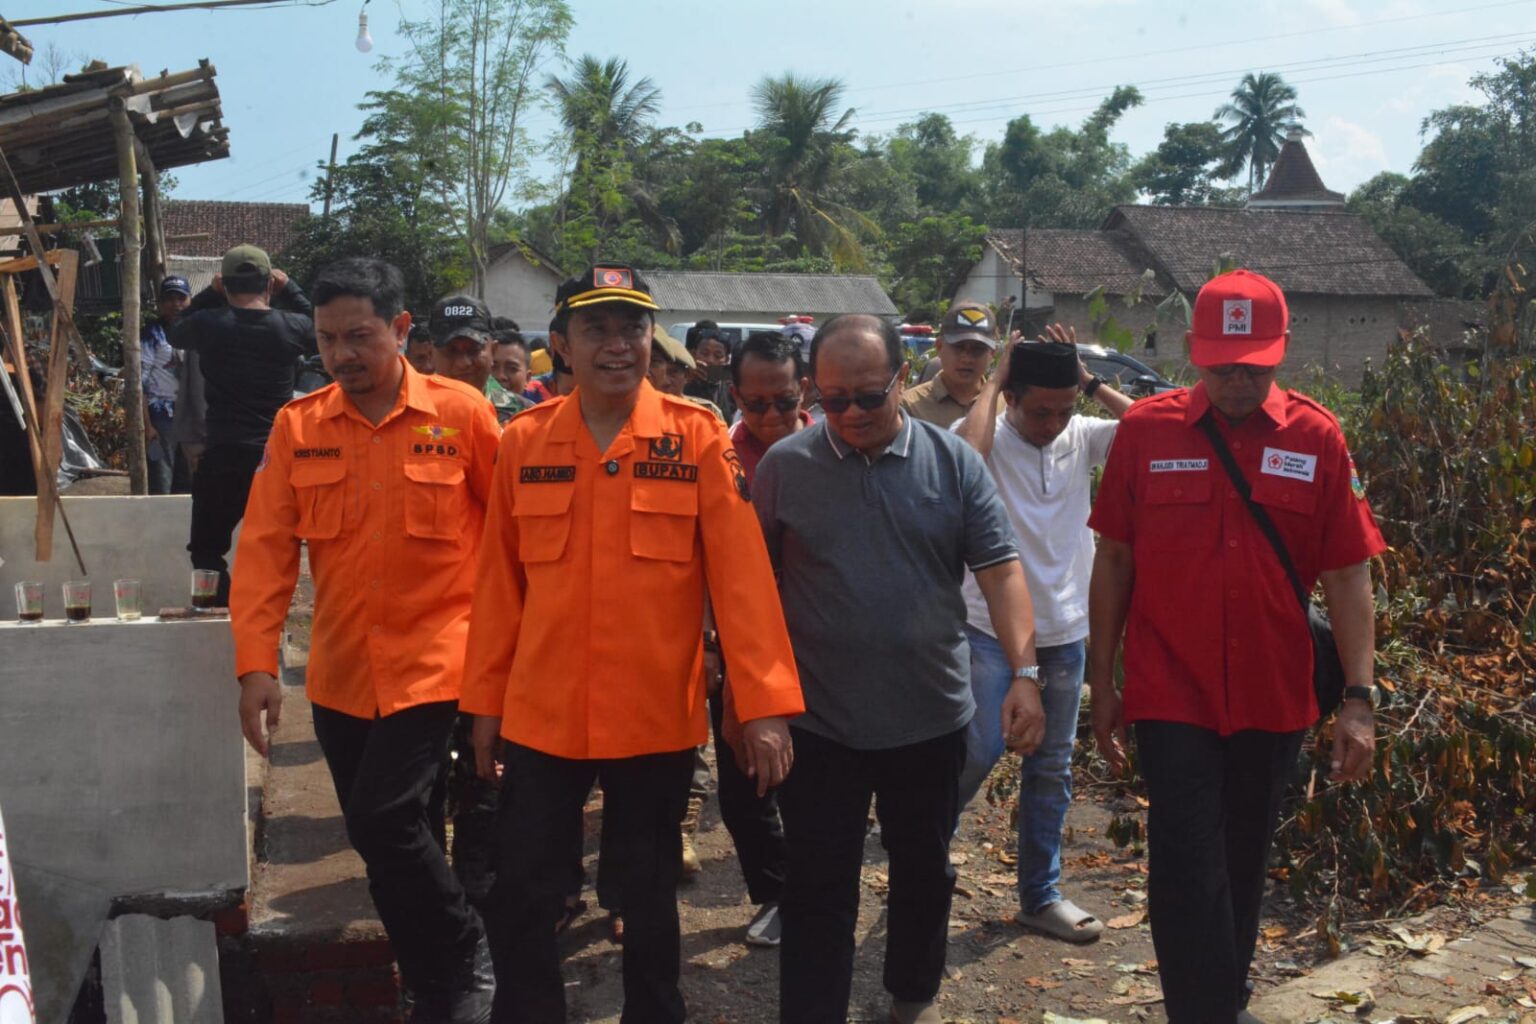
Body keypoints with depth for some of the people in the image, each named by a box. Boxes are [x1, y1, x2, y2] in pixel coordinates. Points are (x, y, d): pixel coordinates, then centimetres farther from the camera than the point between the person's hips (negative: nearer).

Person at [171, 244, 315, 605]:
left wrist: (209, 294, 18)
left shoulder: (209, 324, -5)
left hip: (222, 457, -2)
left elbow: (176, 333, 19)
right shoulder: (289, 327, -4)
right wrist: (289, 290, 20)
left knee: (207, 549, 11)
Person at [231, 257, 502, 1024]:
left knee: (384, 822, -14)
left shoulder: (461, 414, -8)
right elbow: (266, 547, -3)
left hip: (431, 661, -4)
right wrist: (256, 663, -11)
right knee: (378, 839, 13)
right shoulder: (297, 426, 0)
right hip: (340, 670, 5)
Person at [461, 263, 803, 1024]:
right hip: (541, 715, 2)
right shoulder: (523, 441, 0)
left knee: (649, 898, 15)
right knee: (520, 898, 10)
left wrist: (765, 703, -15)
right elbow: (499, 583, 5)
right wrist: (485, 699, 8)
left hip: (657, 717, -1)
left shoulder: (696, 437, -7)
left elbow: (741, 574, -11)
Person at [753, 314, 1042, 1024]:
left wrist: (1024, 673, -16)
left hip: (931, 717, 2)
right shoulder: (783, 466, -4)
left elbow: (1000, 570, -5)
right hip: (818, 722, -2)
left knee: (924, 872, 19)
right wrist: (746, 691, 1)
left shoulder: (954, 461, -2)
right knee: (816, 891, 5)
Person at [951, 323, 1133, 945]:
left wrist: (1090, 382, -11)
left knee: (1051, 770, 12)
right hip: (991, 629, -4)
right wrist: (993, 381, -20)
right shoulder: (986, 436, -9)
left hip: (1065, 632, 5)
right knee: (979, 751, -10)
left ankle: (1040, 895, 25)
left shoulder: (1082, 438, 2)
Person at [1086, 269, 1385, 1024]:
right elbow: (1114, 560, 2)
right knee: (1189, 872, -3)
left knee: (1242, 867, 17)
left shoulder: (1318, 438, -3)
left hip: (1274, 699, 2)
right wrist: (1101, 680, 3)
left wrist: (1359, 698, -6)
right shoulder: (1145, 429, -4)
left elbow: (1346, 576, -1)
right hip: (1171, 696, -2)